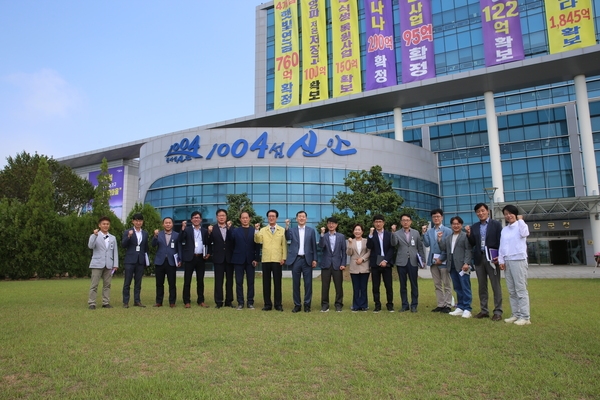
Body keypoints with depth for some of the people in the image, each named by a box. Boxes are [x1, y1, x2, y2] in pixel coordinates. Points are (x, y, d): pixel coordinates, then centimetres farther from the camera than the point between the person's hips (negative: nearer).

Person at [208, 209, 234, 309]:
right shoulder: (212, 228, 1)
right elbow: (209, 243, -6)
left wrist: (230, 228, -21)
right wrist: (209, 233, -22)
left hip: (229, 258, 2)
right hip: (218, 258, -1)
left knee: (229, 280, 8)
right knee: (218, 281, 3)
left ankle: (229, 301, 17)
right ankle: (219, 302, 8)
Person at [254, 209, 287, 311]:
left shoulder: (282, 230, 6)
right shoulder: (263, 230, 10)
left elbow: (284, 245, 4)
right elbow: (258, 241, -6)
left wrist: (284, 257, -4)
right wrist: (256, 230, -19)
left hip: (277, 260, -2)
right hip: (266, 260, 2)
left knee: (277, 282, 2)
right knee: (266, 283, 4)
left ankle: (278, 304, 9)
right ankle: (267, 304, 11)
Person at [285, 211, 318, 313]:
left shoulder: (311, 230, 7)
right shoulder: (292, 230, 7)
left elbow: (314, 246, 5)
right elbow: (287, 238, -13)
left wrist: (314, 259, -1)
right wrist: (287, 226, -26)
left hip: (307, 259, 0)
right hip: (296, 259, 1)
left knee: (308, 283, 2)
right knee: (295, 283, 5)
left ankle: (307, 305, 12)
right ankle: (297, 305, 14)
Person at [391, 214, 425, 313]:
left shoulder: (416, 233, 9)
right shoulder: (397, 233, 5)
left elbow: (420, 247, 9)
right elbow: (394, 244, -13)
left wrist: (422, 260, 2)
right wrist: (393, 232, -24)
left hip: (413, 262, 0)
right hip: (401, 262, 0)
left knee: (414, 285, 3)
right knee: (403, 285, 6)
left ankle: (414, 305, 13)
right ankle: (404, 305, 15)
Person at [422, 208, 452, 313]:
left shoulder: (448, 231, -2)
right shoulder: (429, 231, 10)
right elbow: (427, 244, 0)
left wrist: (441, 259, -12)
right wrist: (424, 233, -9)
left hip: (443, 261, -5)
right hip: (433, 261, 5)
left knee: (446, 285, 2)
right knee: (437, 285, 9)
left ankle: (447, 305, 7)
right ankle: (440, 305, 16)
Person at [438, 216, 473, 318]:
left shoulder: (465, 236, -1)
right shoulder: (448, 237, 19)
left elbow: (469, 250, -8)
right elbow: (444, 249, 12)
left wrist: (466, 263, -16)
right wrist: (440, 239, 4)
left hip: (462, 266, -6)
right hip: (452, 266, 6)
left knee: (465, 287, -4)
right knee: (457, 288, 10)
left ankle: (467, 309, 1)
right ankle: (460, 307, 16)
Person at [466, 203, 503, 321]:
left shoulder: (496, 224, 0)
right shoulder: (474, 227, 11)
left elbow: (500, 242, -4)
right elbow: (472, 244, 8)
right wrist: (469, 234, -8)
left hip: (492, 258, -4)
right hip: (479, 258, 4)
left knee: (496, 286, 0)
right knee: (482, 286, 9)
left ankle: (498, 311, 6)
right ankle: (484, 310, 17)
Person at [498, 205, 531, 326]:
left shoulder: (520, 225, 1)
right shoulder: (504, 229, 17)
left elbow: (524, 233, -22)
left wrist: (520, 220, -9)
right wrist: (501, 260, 6)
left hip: (519, 260, -6)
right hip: (507, 261, 6)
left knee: (521, 289, -6)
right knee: (511, 291, 8)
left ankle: (525, 317, -4)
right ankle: (516, 314, 14)